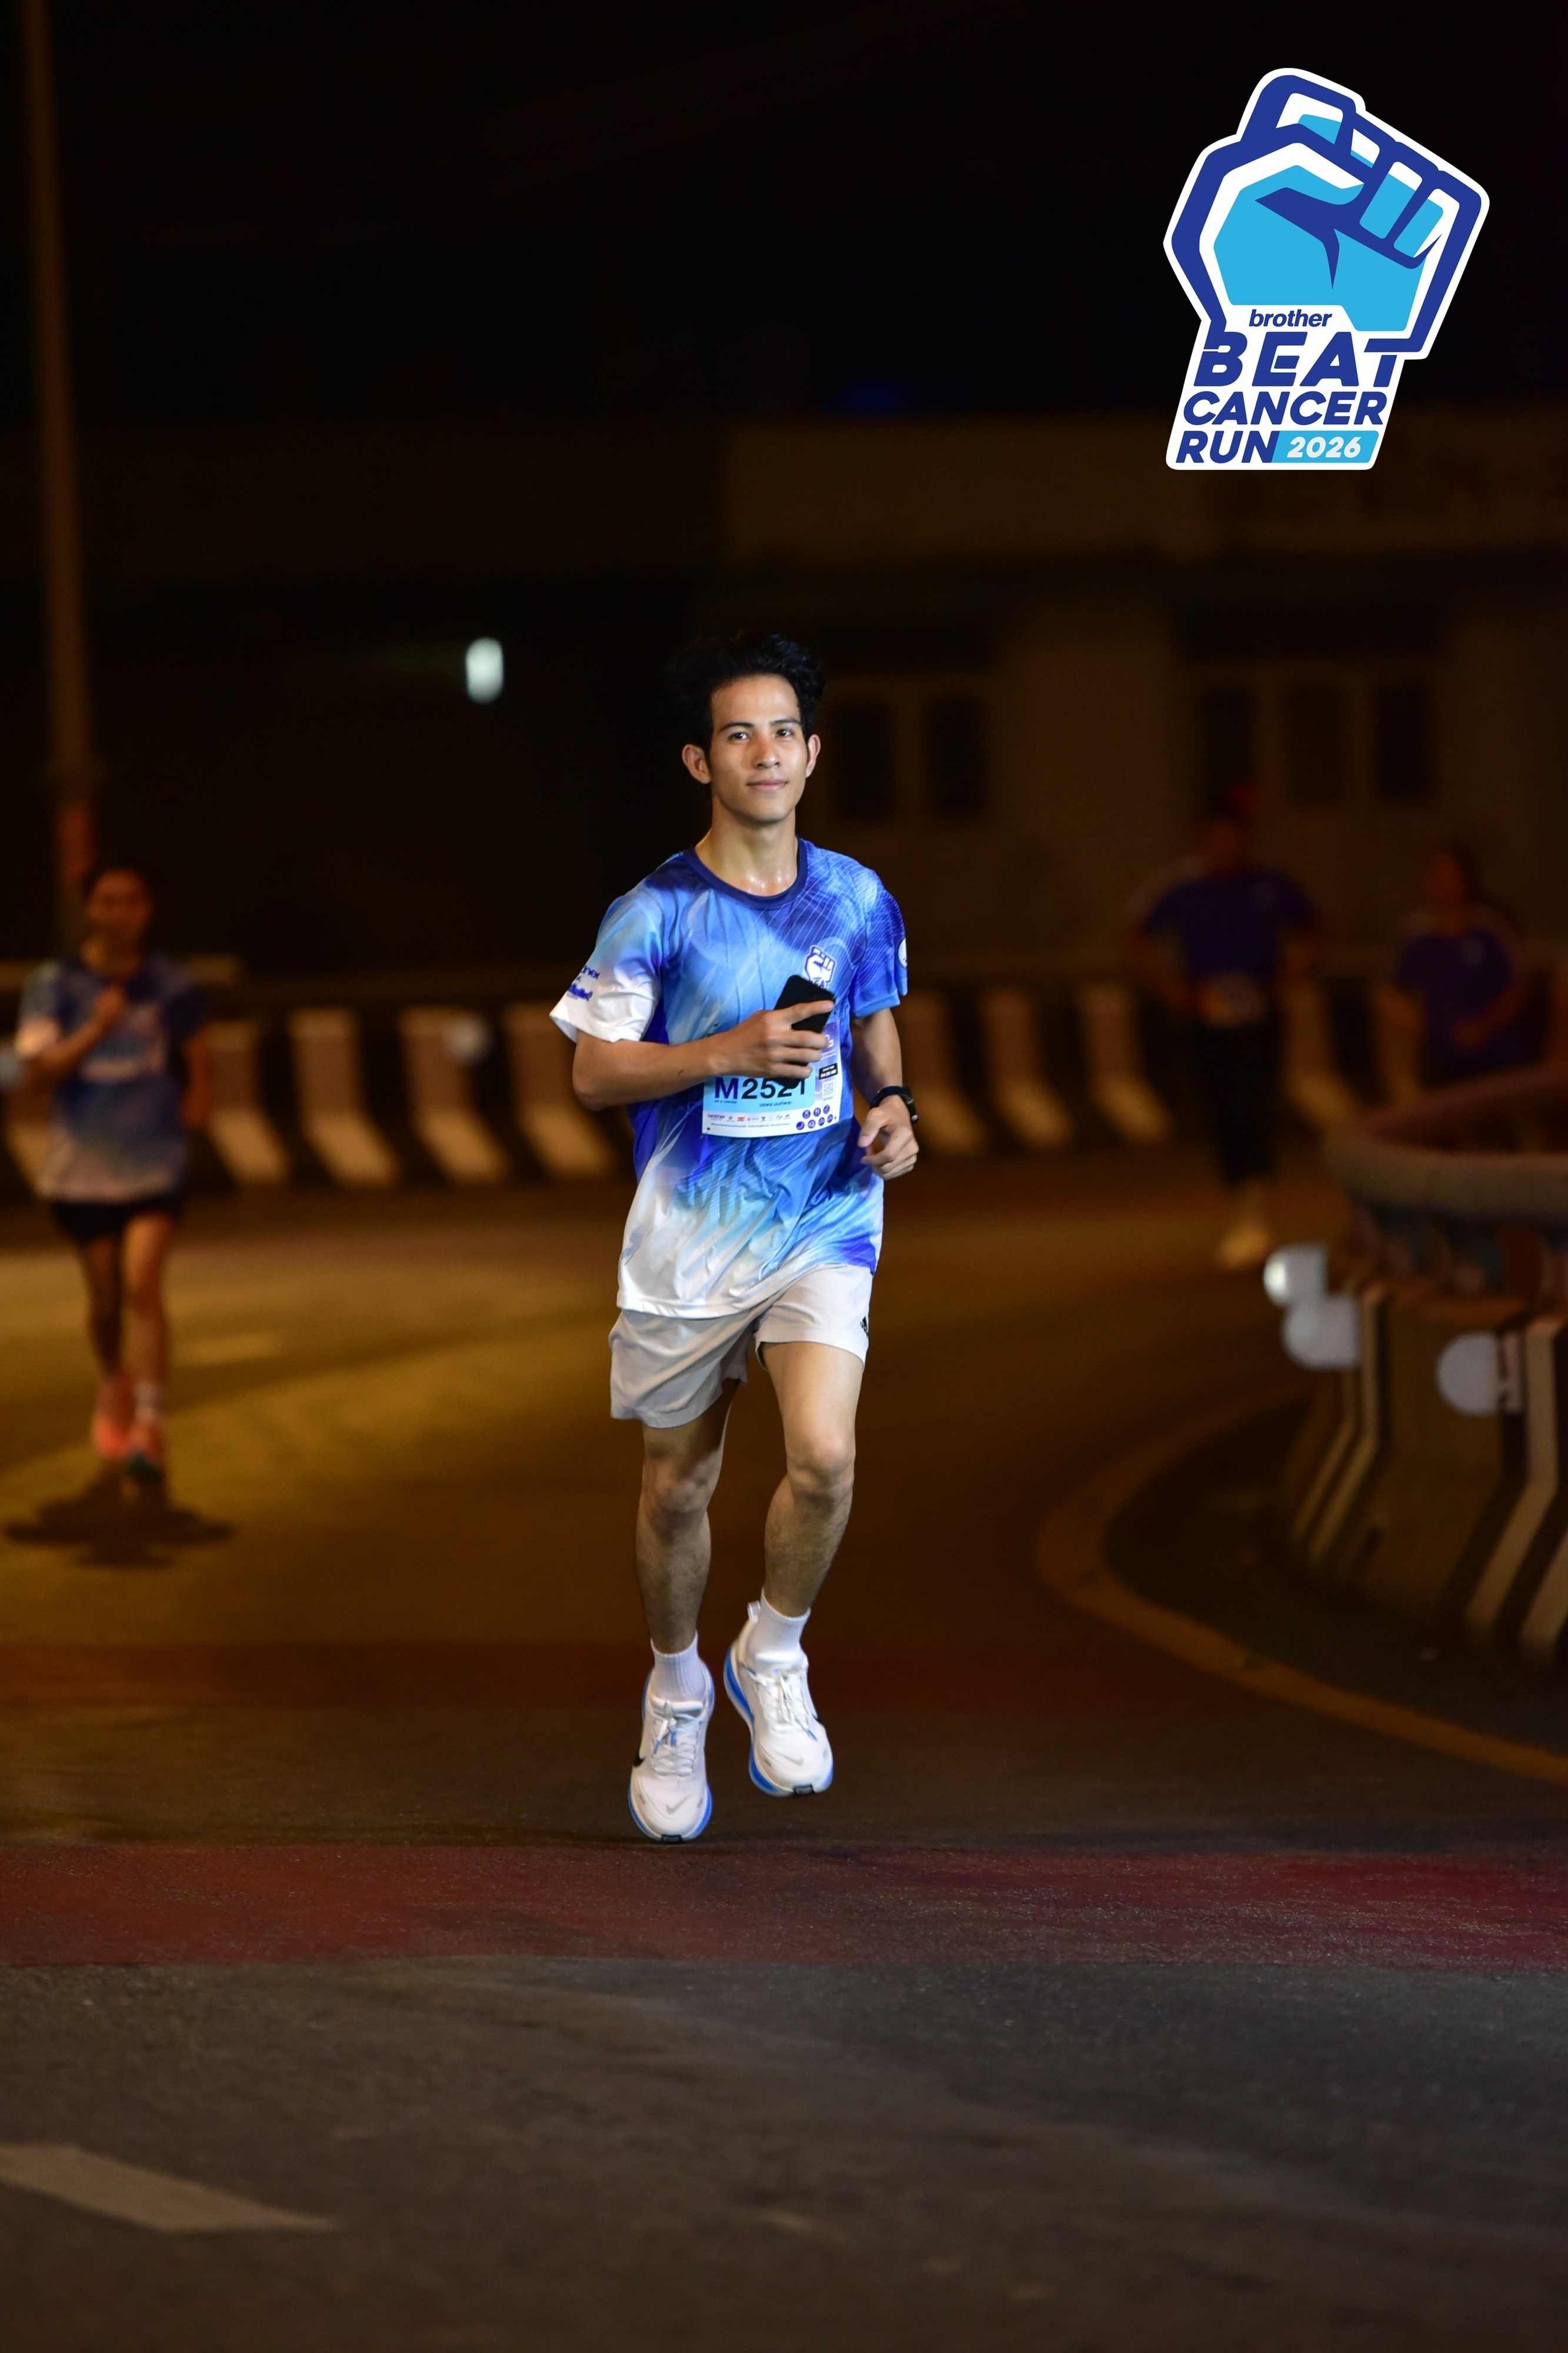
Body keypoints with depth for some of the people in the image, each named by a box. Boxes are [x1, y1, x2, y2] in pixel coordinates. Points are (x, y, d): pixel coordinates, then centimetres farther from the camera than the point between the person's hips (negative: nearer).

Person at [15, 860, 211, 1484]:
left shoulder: (172, 985, 0)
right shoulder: (53, 985, -5)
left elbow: (197, 1058, 16)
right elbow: (43, 1065, -18)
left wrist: (198, 1098, -1)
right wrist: (96, 1030, -32)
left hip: (155, 1162, -1)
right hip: (83, 1166, 1)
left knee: (143, 1285, -17)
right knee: (105, 1298, 12)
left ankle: (149, 1424, -20)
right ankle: (113, 1386, 42)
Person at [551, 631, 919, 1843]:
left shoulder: (857, 900, 3)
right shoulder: (658, 913, -8)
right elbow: (593, 1070, -6)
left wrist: (892, 1103, 1)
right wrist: (731, 1051, -19)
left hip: (824, 1222, 1)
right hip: (691, 1232, -1)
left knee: (825, 1456, -20)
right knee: (679, 1484, 10)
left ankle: (775, 1655, 7)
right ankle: (676, 1691, 35)